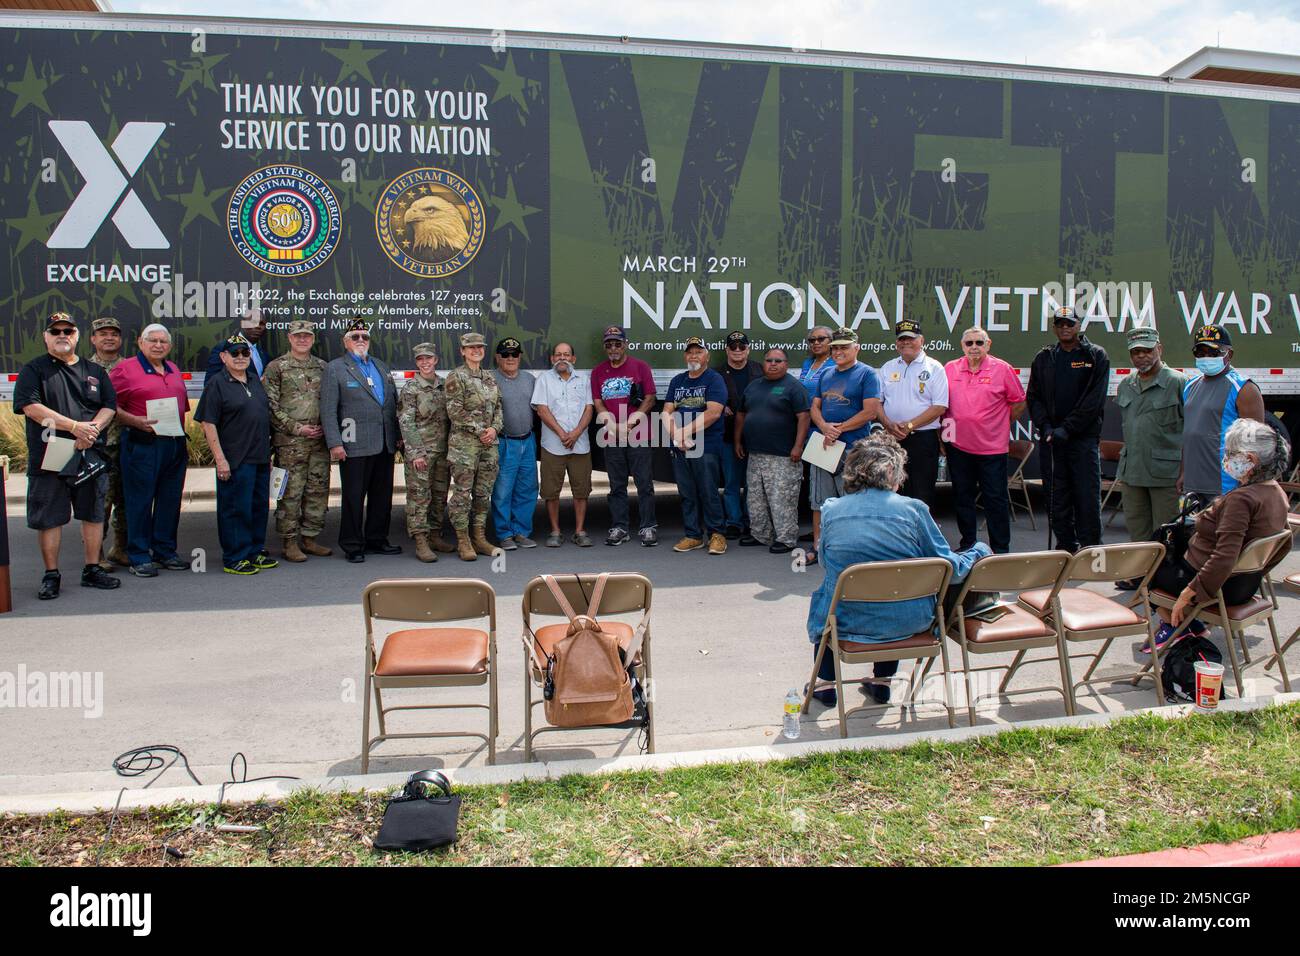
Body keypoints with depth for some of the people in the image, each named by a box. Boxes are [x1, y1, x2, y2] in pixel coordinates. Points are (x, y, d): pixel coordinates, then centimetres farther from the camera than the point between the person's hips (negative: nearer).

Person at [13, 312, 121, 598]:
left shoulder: (95, 372, 15)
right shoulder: (34, 370, 3)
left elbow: (109, 407, 7)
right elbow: (30, 407, -10)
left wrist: (92, 429, -13)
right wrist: (75, 427, -17)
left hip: (90, 456, 3)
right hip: (48, 457, -3)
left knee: (94, 515, 7)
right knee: (49, 518, 1)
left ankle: (92, 570, 18)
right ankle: (51, 575, 11)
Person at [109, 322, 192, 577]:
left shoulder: (174, 370, 17)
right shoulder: (125, 369, -2)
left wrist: (184, 443, 17)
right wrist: (135, 421, -20)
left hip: (175, 443, 6)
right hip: (142, 444, -6)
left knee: (170, 499, 10)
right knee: (140, 500, -1)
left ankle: (165, 551, 21)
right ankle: (139, 557, 7)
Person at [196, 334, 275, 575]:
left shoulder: (255, 381, 15)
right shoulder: (216, 383, -6)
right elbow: (208, 424, -11)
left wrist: (268, 454, 21)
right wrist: (220, 459, -17)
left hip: (260, 459, 7)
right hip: (235, 461, -7)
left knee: (259, 507, 13)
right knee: (235, 509, -2)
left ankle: (255, 551, 25)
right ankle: (234, 559, 7)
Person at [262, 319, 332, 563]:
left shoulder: (322, 367, 13)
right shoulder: (276, 367, 0)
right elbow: (270, 406, -5)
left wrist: (326, 427, 2)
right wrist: (297, 428, -11)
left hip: (320, 441, 5)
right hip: (290, 442, -5)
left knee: (318, 491, 8)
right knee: (290, 492, -3)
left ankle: (310, 538, 18)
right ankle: (290, 542, 6)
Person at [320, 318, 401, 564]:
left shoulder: (381, 367, 18)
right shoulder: (334, 369, 0)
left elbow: (394, 403, 19)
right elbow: (328, 410, -6)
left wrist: (398, 436, 12)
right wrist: (334, 443, -14)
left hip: (385, 445, 6)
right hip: (355, 446, -6)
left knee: (382, 496, 11)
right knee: (353, 497, 0)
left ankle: (376, 539, 23)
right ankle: (352, 546, 10)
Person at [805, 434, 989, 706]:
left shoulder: (830, 510, -4)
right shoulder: (913, 509, -9)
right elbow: (949, 568, -3)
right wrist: (979, 551, 17)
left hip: (847, 620, 0)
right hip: (907, 622, 0)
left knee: (823, 594, 33)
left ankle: (825, 686, 39)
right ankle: (881, 685, 42)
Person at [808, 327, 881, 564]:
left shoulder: (867, 374, -3)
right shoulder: (825, 375, 16)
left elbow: (871, 412, -12)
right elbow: (815, 407, 13)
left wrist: (839, 429, -14)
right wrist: (825, 427, -8)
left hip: (853, 449, -6)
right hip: (822, 446, 6)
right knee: (819, 502, 10)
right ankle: (817, 547, 18)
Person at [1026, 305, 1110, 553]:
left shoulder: (1096, 356, 3)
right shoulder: (1043, 358, 13)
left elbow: (1095, 399, -5)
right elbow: (1034, 397, 10)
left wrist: (1067, 429, -12)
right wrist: (1046, 427, -6)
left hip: (1084, 437, -3)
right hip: (1051, 439, 3)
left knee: (1088, 499, -3)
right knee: (1056, 500, 5)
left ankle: (1090, 550, 3)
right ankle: (1066, 549, 14)